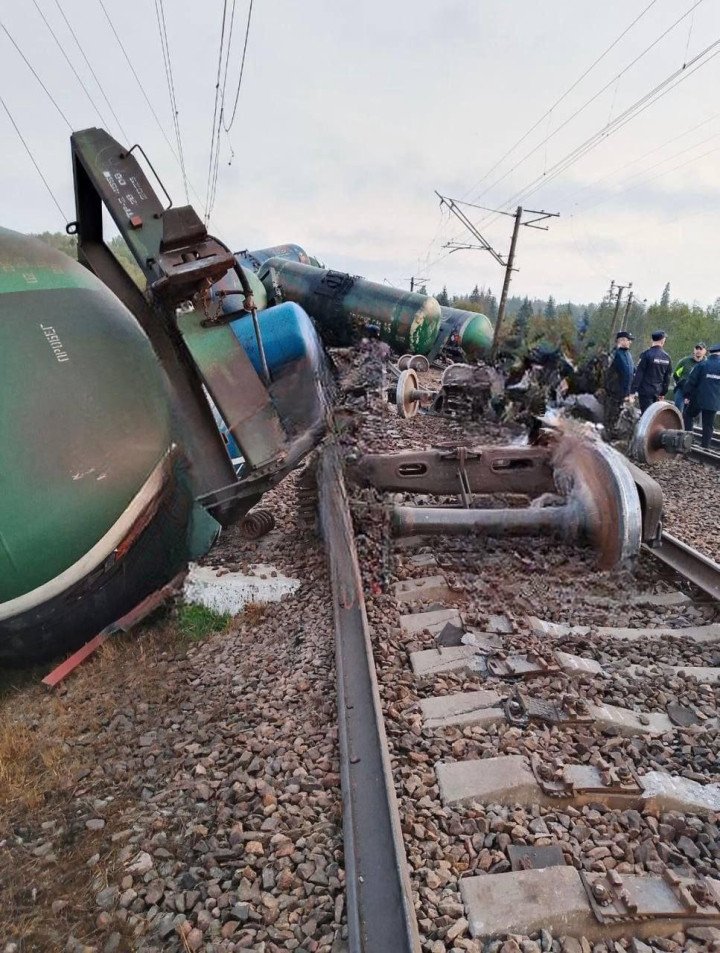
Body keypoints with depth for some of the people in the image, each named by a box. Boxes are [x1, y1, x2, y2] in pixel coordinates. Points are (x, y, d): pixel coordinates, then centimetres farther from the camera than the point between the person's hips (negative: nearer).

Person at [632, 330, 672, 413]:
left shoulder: (646, 354, -10)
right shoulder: (667, 357, 6)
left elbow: (639, 374, -13)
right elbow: (667, 376, 13)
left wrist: (633, 390, -11)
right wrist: (663, 393, 21)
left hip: (645, 391, -5)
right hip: (657, 391, 5)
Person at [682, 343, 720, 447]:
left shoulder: (702, 365, -7)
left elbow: (691, 381, -8)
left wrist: (687, 395, -1)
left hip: (698, 399, -3)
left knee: (688, 416, 16)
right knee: (708, 425, 8)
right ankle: (705, 446, 10)